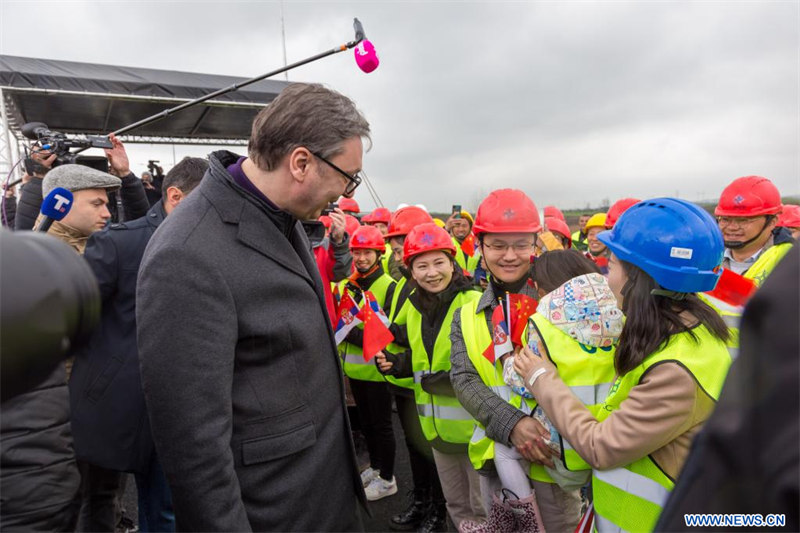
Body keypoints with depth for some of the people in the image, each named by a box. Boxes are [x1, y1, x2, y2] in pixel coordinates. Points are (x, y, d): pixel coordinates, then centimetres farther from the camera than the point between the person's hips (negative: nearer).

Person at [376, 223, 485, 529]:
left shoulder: (474, 302, -16)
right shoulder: (413, 307, 4)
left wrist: (452, 376, -23)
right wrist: (394, 363, 0)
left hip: (473, 422, -6)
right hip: (436, 424, 6)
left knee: (483, 507, 11)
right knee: (456, 505, 23)